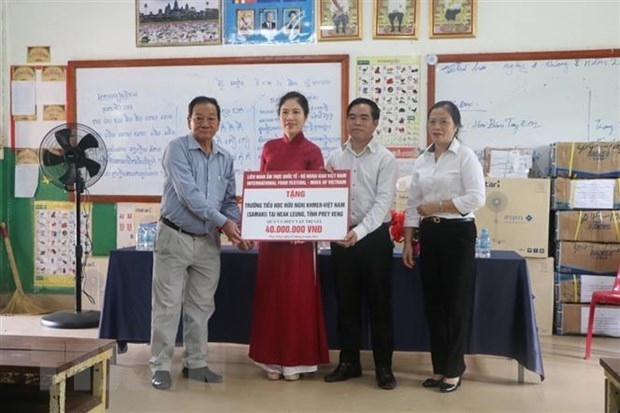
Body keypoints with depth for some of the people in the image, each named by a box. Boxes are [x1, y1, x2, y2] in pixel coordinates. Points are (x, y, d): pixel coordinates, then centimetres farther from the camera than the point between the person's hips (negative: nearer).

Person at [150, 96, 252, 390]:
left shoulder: (225, 159, 8)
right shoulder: (176, 149, -10)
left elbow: (229, 201, 12)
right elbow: (189, 193, -20)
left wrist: (237, 228, -8)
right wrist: (223, 222, -24)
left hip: (209, 241, 5)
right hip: (175, 236, -5)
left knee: (201, 306, 12)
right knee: (167, 305, 1)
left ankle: (195, 363, 24)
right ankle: (160, 366, 13)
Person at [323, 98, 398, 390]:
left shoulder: (386, 159, -4)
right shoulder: (334, 159, 8)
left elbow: (383, 203, -14)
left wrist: (359, 232, -27)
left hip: (374, 237, -3)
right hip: (340, 237, 4)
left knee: (379, 304, 4)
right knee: (346, 303, 11)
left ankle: (383, 366, 17)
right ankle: (348, 362, 25)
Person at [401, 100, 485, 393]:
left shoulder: (465, 156, -7)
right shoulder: (422, 160, 10)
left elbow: (477, 198, -18)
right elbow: (413, 204, 11)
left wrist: (435, 206, -13)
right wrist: (408, 241, 5)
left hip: (457, 233, -6)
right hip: (429, 234, 6)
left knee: (456, 303, 2)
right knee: (433, 301, 10)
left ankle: (453, 370, 16)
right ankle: (439, 367, 22)